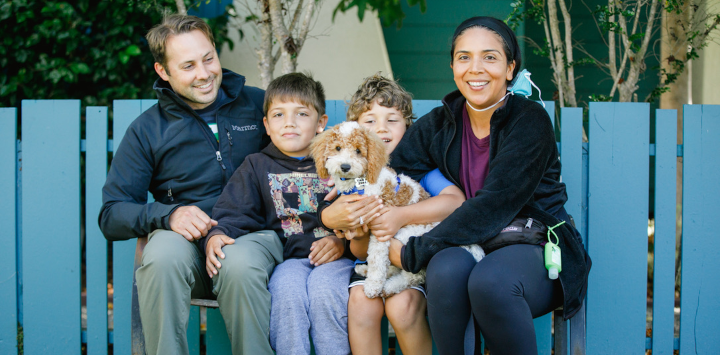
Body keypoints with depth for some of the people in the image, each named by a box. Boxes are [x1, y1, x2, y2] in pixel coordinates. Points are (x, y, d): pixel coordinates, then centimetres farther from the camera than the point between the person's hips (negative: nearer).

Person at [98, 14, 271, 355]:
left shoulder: (257, 104, 11)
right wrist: (169, 215, -15)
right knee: (163, 256, -35)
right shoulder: (147, 130, 9)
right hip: (186, 240, 1)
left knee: (239, 266, -36)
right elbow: (111, 215, 5)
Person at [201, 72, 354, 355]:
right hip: (288, 259, 1)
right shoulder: (256, 167, 17)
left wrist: (342, 241, -10)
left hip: (333, 257, 0)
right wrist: (216, 235, -16)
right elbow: (234, 212, 6)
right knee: (287, 290, -31)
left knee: (324, 290, -31)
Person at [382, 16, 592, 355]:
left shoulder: (530, 121, -9)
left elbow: (493, 206, -19)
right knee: (447, 269, -32)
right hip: (463, 247, 3)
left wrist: (412, 253, -21)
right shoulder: (438, 123, 7)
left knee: (488, 281, -36)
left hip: (532, 250, -3)